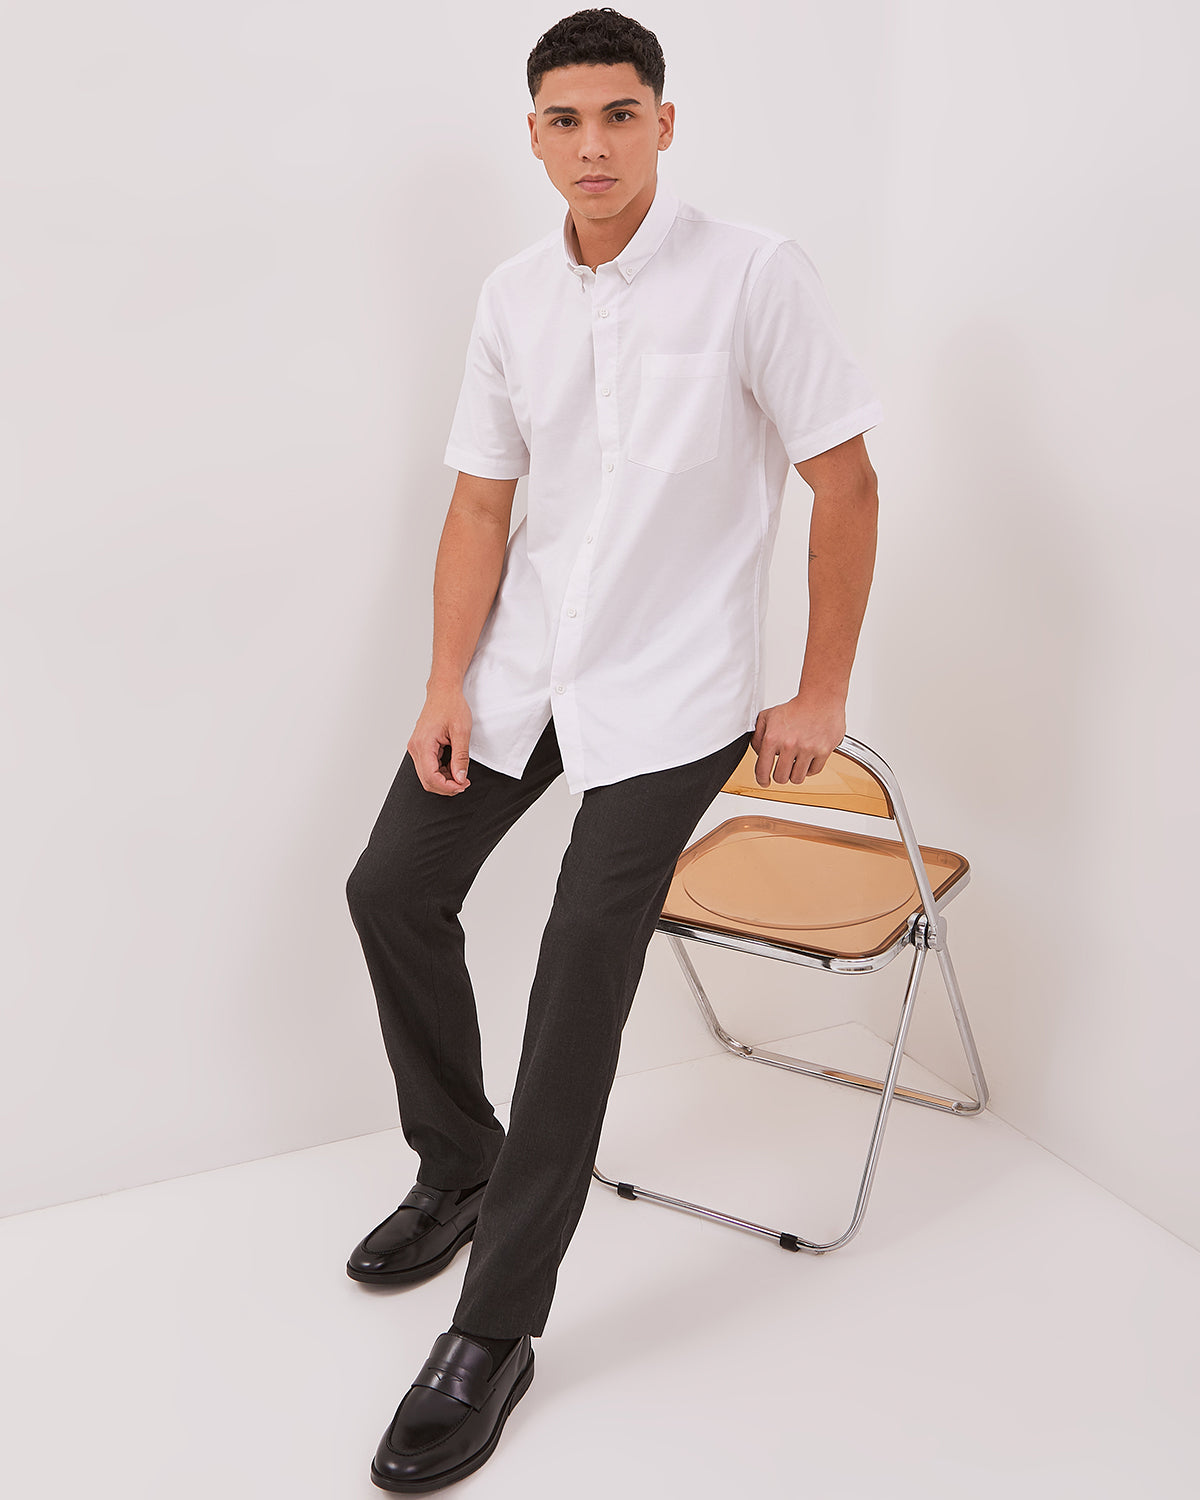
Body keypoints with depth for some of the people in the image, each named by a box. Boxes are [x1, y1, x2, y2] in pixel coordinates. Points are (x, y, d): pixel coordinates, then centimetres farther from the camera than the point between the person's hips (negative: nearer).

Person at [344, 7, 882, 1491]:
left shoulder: (750, 272, -10)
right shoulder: (513, 295, 5)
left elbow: (846, 484, -8)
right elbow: (481, 497, 8)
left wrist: (820, 694, -8)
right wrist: (446, 683, 0)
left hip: (668, 688, -6)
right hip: (519, 659, 6)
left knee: (581, 967, -9)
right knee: (392, 886, 7)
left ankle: (496, 1330, 4)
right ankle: (460, 1167, 30)